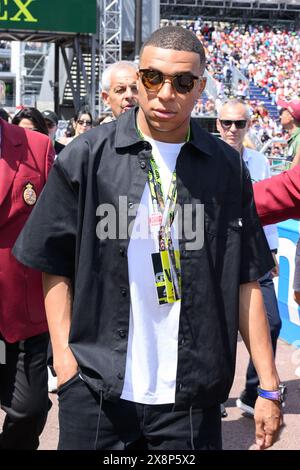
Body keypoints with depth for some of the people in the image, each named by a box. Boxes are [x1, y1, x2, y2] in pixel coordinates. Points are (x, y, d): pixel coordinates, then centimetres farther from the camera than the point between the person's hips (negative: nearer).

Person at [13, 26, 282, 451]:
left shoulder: (226, 168, 3)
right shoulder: (86, 157, -1)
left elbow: (246, 280, 3)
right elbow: (55, 265, 3)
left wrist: (268, 386, 0)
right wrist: (64, 357, -6)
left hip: (192, 398, 1)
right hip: (96, 393, -1)